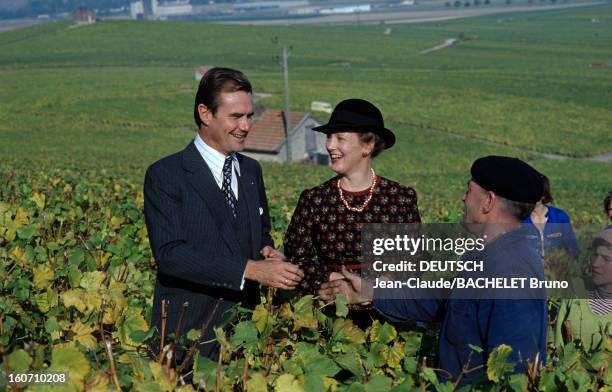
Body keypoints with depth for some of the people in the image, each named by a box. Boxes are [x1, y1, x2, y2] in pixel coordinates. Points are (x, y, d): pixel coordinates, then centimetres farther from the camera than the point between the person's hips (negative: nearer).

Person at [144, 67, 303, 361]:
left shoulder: (251, 170, 10)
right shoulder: (164, 175, -10)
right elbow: (169, 253, -19)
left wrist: (267, 251, -3)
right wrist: (250, 269, -25)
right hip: (187, 330, -5)